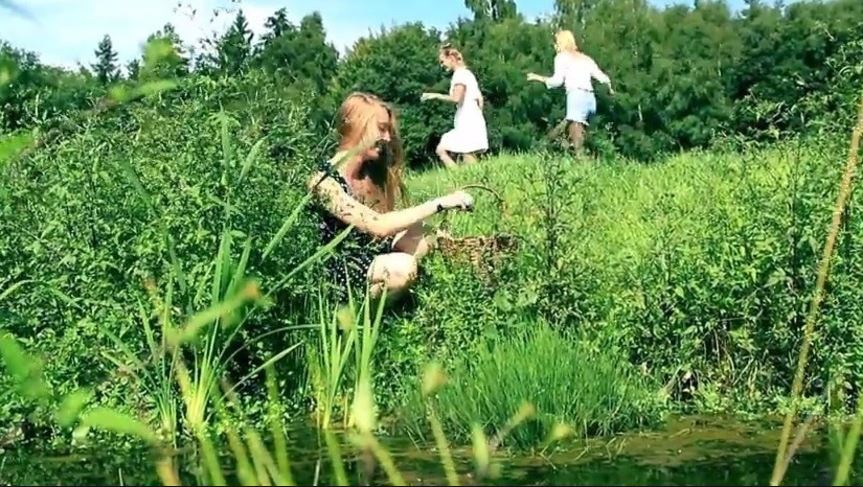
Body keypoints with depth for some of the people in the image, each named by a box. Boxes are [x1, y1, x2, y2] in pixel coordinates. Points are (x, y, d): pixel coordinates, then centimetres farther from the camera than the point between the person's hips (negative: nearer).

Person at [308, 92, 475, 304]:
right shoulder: (324, 181, -23)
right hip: (341, 273, -8)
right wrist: (440, 203, -28)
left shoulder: (369, 172, 5)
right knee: (402, 267, -31)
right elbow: (379, 225, -30)